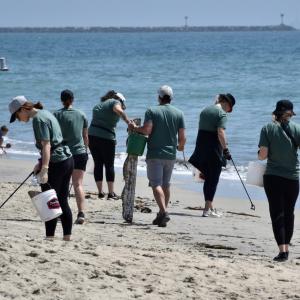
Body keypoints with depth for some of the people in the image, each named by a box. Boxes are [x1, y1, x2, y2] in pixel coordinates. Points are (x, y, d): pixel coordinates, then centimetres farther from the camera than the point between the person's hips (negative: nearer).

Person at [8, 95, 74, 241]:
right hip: (67, 159, 10)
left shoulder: (38, 119, -14)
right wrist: (40, 163, 26)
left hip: (56, 163, -9)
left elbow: (46, 145, -22)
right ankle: (67, 237, 14)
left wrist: (44, 169, -27)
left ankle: (49, 238, -3)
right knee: (62, 202, 12)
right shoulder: (45, 113, 16)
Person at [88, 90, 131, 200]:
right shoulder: (115, 102, 2)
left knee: (98, 164, 11)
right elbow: (118, 110, -21)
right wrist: (128, 122, -22)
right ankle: (111, 193, 3)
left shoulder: (99, 105, 24)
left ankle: (100, 192, 13)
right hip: (106, 137, -6)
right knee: (109, 165, 2)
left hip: (92, 135, 6)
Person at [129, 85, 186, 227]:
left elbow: (147, 130, -16)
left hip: (155, 154, -4)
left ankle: (163, 212, -26)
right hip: (171, 154, 4)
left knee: (156, 184, -8)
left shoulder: (152, 111, -4)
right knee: (166, 184, 16)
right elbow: (182, 137, 3)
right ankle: (162, 214, 21)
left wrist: (134, 128, 2)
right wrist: (180, 146, 24)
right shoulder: (178, 113, 5)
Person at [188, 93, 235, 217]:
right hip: (214, 149, -7)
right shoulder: (222, 114, -9)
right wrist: (225, 149, -20)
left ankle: (209, 207, 18)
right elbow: (220, 133, -21)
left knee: (208, 178, 14)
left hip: (201, 148, 7)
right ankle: (208, 209, -3)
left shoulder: (205, 110, 15)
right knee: (213, 179, -1)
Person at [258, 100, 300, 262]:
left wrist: (259, 155, 12)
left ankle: (282, 250, -11)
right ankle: (286, 248, 19)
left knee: (277, 213, 1)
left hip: (272, 177, -1)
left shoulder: (268, 129, -6)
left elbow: (263, 155, -10)